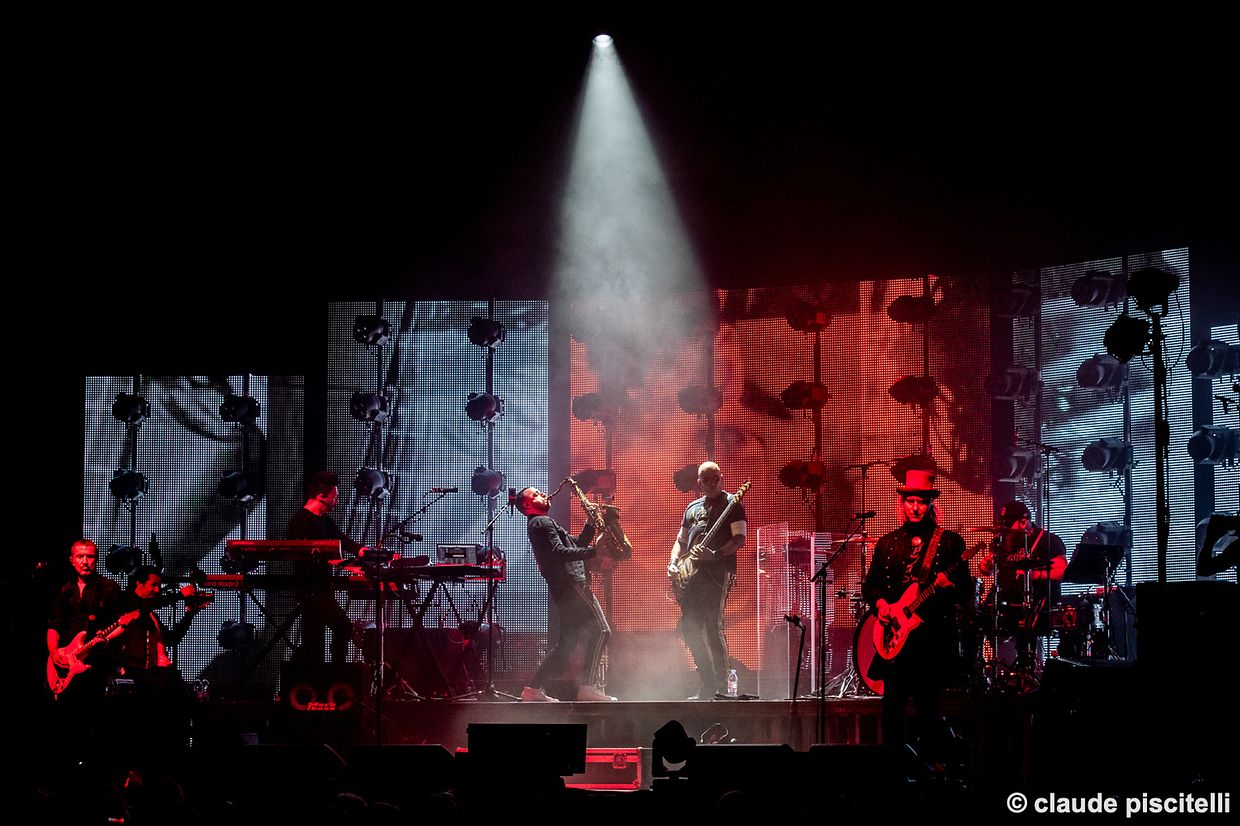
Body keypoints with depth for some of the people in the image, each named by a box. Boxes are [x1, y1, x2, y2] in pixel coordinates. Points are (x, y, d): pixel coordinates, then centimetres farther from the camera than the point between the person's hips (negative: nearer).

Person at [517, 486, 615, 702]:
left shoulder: (543, 523, 26)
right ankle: (588, 686, -16)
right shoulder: (540, 523, -6)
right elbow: (560, 552, -19)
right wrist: (594, 551, -20)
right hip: (571, 584, -10)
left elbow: (575, 546, 24)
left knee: (567, 641, 10)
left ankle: (534, 688, 5)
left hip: (563, 588, 10)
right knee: (600, 631, -12)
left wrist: (591, 524, 14)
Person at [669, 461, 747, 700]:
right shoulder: (693, 508, 22)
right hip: (693, 573, 7)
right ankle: (708, 683, 10)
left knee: (712, 627, -17)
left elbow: (739, 539, -8)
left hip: (718, 571, -7)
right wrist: (674, 562, 9)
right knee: (689, 627, 3)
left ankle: (722, 685, -14)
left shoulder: (731, 504, 2)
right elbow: (681, 540, 27)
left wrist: (715, 555, -21)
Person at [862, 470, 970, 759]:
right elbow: (869, 585, 18)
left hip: (933, 637, -3)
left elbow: (965, 589, 2)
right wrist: (880, 603, -2)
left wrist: (949, 584, -19)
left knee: (927, 709, -1)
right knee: (892, 705, 0)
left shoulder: (950, 542, 4)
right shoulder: (887, 543, 14)